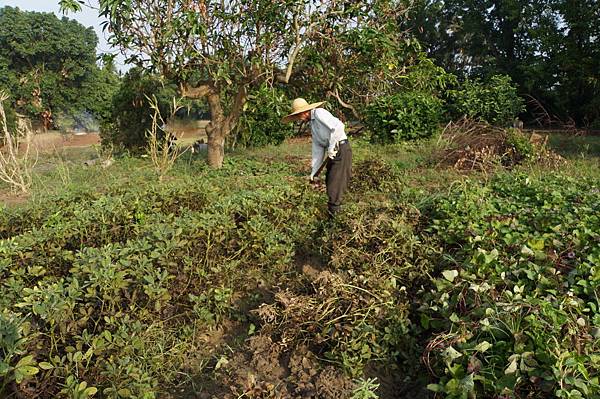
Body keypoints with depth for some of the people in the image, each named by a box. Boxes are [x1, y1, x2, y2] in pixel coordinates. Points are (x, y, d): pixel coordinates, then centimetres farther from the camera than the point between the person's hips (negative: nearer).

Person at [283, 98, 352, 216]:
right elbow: (317, 149, 16)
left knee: (335, 183, -4)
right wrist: (313, 172, 14)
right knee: (329, 181, 17)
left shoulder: (319, 113, -11)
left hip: (341, 148, -10)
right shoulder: (312, 124, 17)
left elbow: (338, 126, -26)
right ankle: (334, 206, 32)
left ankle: (333, 212, 7)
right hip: (333, 152, 10)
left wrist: (331, 147, -20)